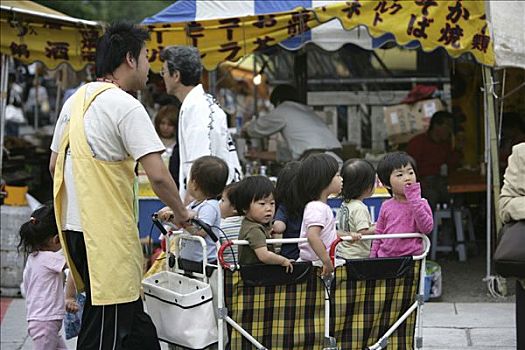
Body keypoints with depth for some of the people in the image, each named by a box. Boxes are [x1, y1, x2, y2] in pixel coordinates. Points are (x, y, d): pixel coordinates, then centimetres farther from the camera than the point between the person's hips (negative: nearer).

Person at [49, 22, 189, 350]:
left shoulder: (76, 100, 13)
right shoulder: (126, 106, -13)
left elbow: (55, 164, 20)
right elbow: (158, 175, -19)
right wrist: (181, 212, -4)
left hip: (76, 224, 9)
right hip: (107, 231, -9)